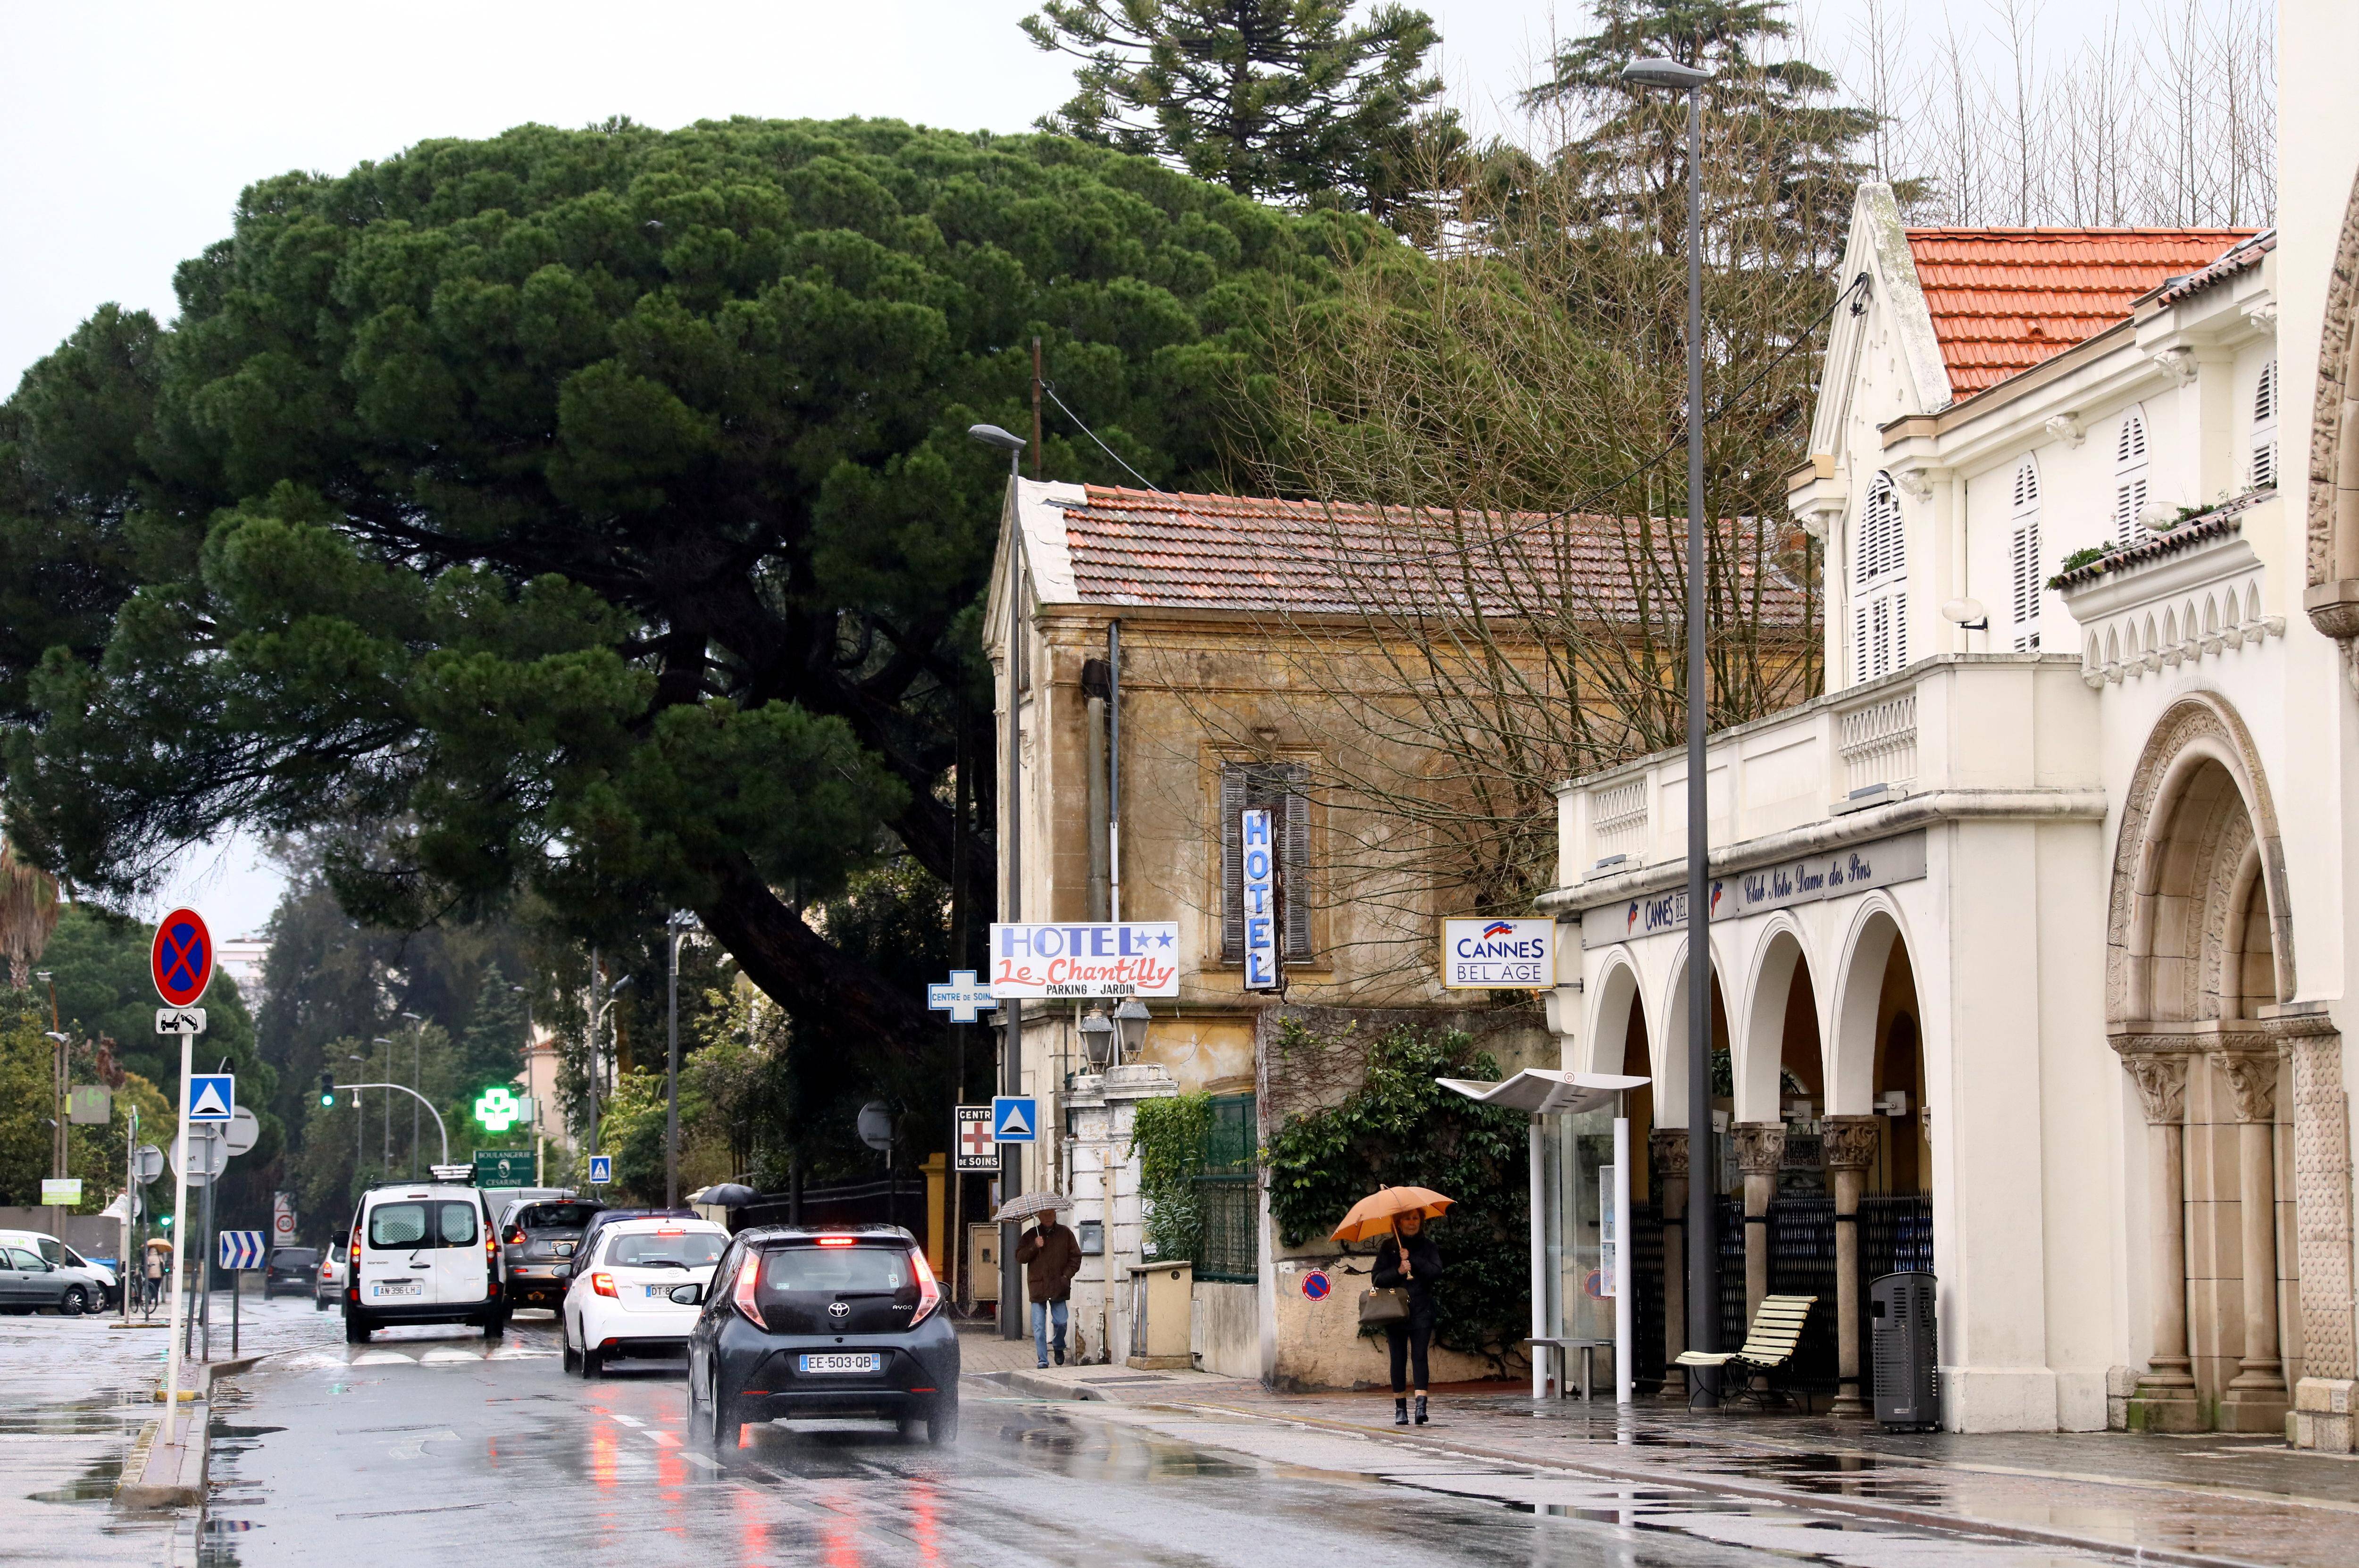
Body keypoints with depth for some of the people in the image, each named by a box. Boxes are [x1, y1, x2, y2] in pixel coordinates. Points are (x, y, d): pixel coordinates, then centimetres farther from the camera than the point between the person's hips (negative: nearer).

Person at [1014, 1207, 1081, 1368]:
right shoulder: (1032, 1235, 8)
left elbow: (1076, 1257, 9)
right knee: (1039, 1327, -3)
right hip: (1038, 1287, 0)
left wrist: (1066, 1275, -3)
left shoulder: (1065, 1234, 7)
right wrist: (1034, 1247, -13)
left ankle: (1059, 1347, 23)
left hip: (1059, 1287, 0)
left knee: (1061, 1322, -6)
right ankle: (1042, 1360, 4)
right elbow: (1020, 1257, 2)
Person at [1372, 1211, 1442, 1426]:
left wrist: (1412, 1259, -11)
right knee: (1399, 1358, 2)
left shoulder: (1428, 1246, 8)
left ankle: (1421, 1406, -20)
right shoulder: (1388, 1247, 9)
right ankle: (1400, 1409, 8)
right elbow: (1378, 1278, 1)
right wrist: (1398, 1271, -15)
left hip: (1421, 1310, -1)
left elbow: (1436, 1273, -6)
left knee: (1419, 1355, -11)